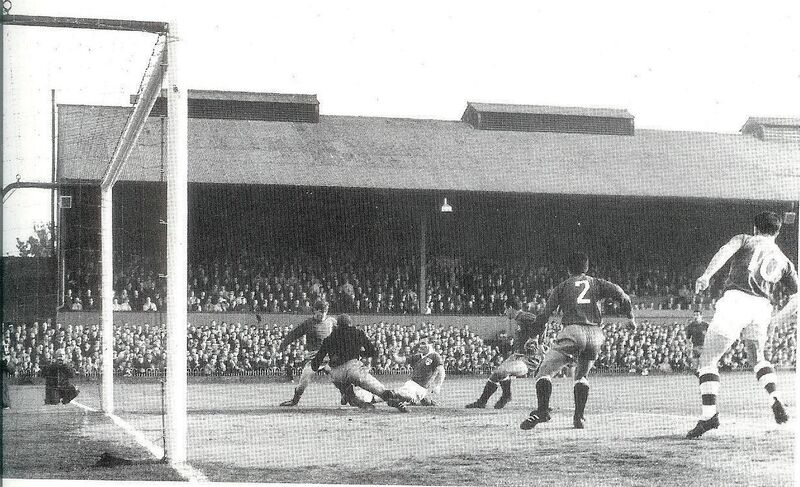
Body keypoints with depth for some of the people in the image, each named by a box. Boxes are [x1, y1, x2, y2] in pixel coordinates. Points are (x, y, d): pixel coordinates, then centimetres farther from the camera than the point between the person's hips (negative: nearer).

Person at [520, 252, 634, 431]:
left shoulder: (562, 286, 16)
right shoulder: (598, 283, 19)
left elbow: (546, 313, 9)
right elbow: (619, 292, 3)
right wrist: (630, 317, 12)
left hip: (572, 331, -3)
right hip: (596, 335, 3)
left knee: (544, 370, -3)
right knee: (582, 375, 23)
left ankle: (542, 410, -23)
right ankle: (579, 417, 10)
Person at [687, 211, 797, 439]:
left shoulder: (744, 239, 17)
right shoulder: (783, 260, 26)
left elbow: (725, 251, -5)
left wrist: (706, 275, -20)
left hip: (736, 299, -4)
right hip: (763, 307, 4)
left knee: (707, 360, 1)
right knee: (757, 357, 28)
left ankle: (709, 414, -13)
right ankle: (776, 401, 6)